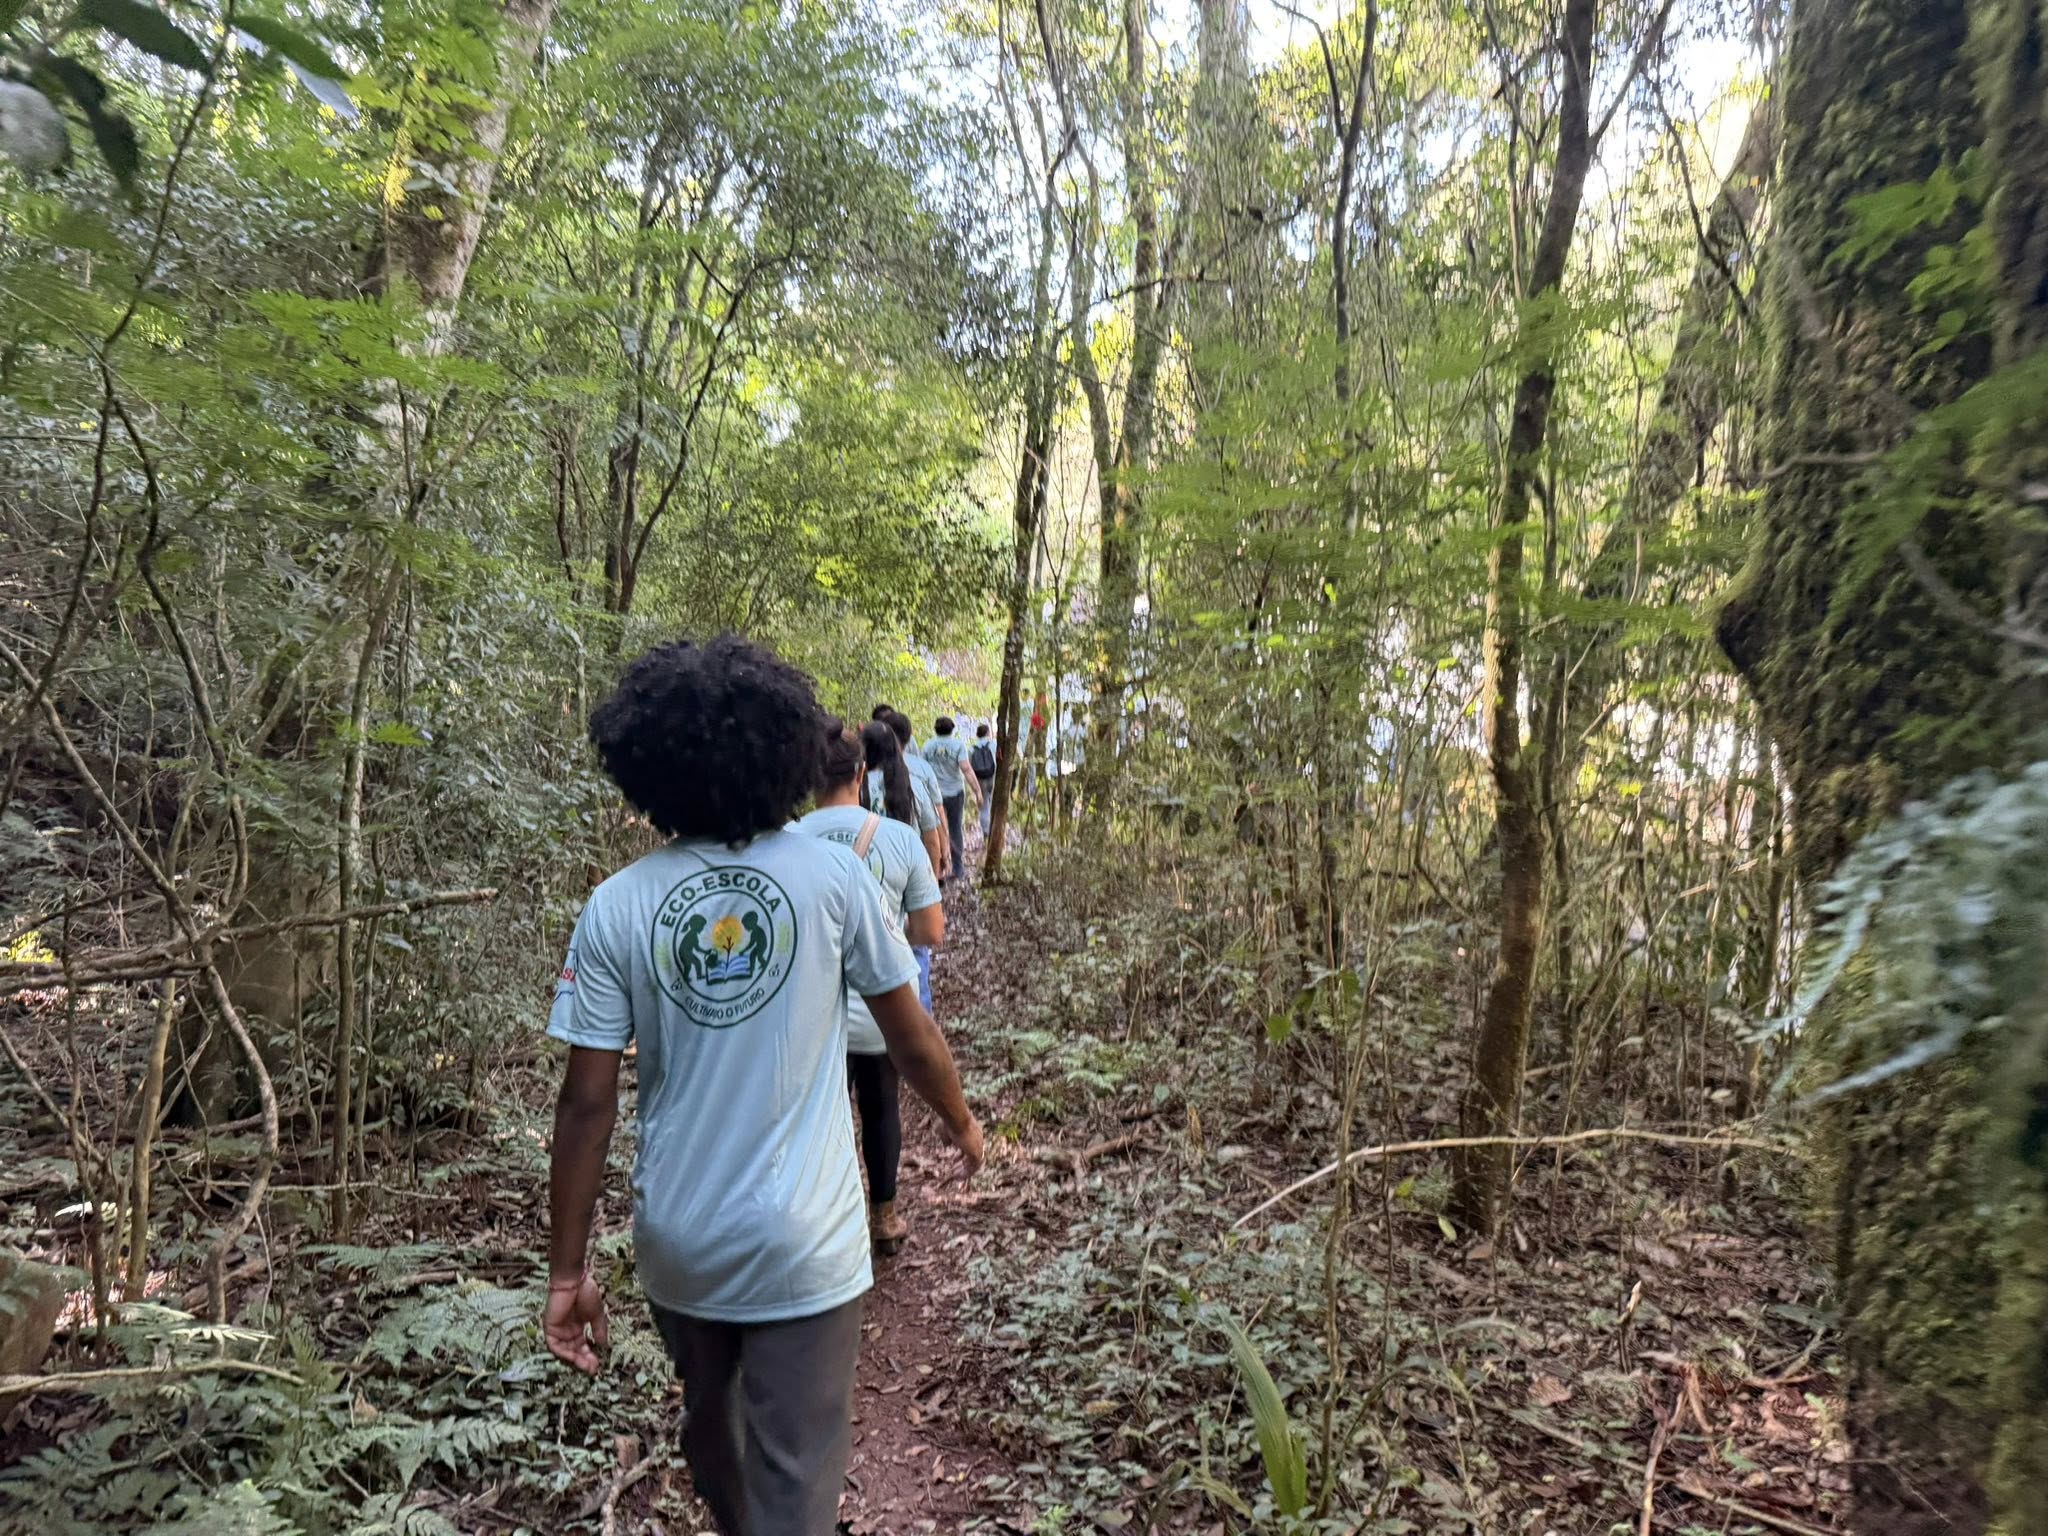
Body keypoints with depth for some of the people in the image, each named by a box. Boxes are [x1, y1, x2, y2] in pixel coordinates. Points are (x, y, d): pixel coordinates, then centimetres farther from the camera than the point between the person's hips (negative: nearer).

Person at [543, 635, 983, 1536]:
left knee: (712, 1428, 29)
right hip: (802, 1246, -3)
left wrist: (567, 1271, 3)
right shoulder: (830, 875, -12)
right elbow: (909, 1035, -2)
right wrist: (960, 1121, 17)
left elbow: (587, 1103, -8)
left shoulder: (616, 906, -9)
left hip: (676, 1246, 4)